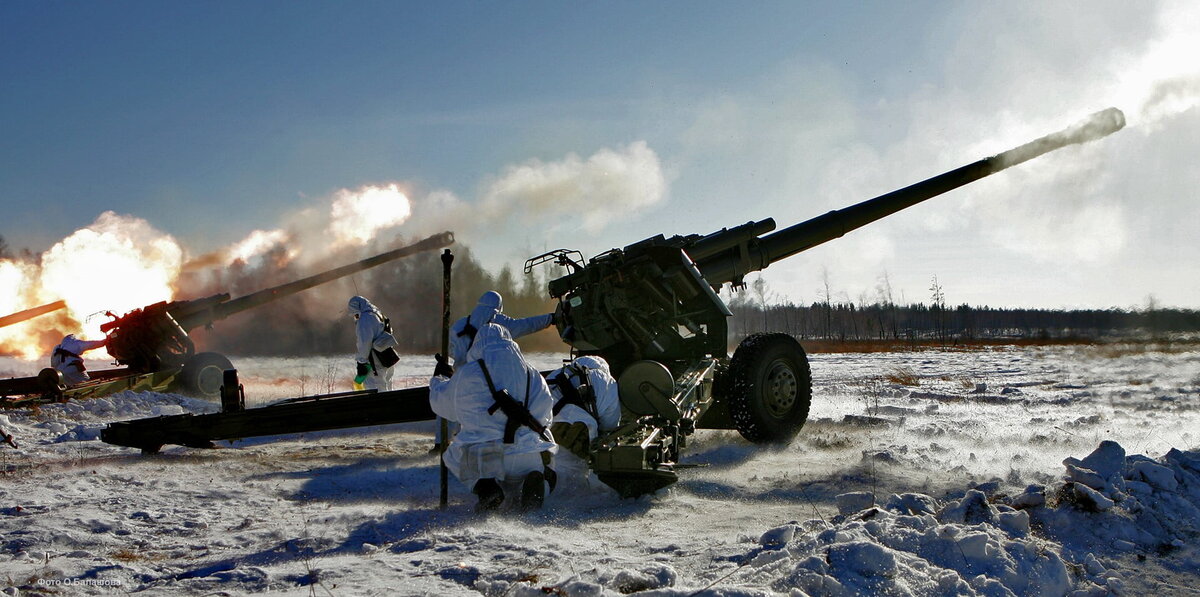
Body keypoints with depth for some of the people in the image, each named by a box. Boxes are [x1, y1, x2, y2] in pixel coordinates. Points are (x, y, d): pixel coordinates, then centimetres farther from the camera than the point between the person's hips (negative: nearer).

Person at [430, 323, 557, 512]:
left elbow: (441, 403, 20)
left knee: (452, 454, 30)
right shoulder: (533, 375, 9)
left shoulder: (466, 374, 2)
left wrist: (439, 377, 42)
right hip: (529, 459, 1)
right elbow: (545, 416, 17)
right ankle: (533, 477, -2)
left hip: (483, 459, -1)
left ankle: (483, 485, -2)